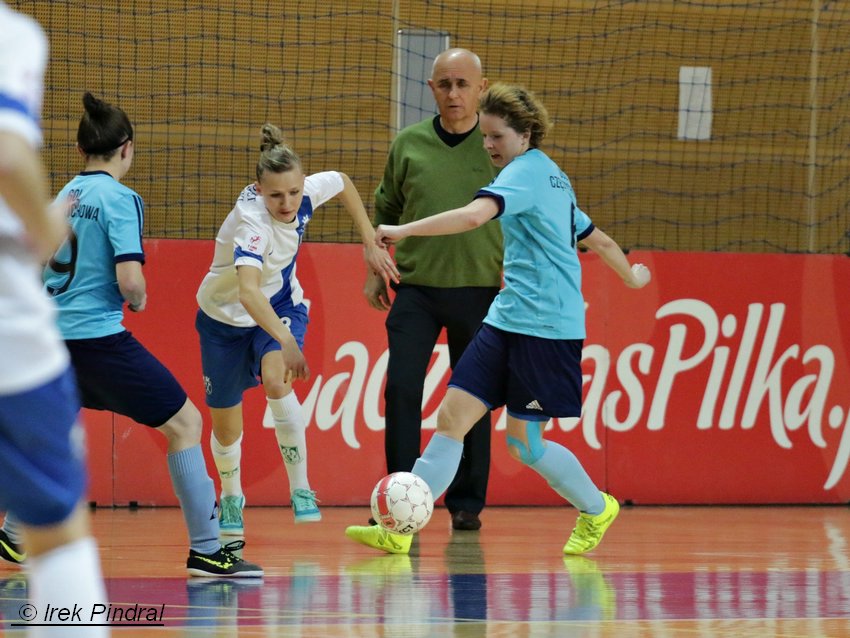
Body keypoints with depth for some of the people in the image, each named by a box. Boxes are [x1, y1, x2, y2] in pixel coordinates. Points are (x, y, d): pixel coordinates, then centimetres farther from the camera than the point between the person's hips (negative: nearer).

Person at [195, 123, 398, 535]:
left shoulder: (309, 192, -22)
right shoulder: (252, 222, -38)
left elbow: (342, 183, 3)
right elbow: (248, 291, -53)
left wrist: (371, 244, 1)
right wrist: (286, 341, -65)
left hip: (282, 304, 3)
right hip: (225, 316, -2)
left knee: (277, 382, -29)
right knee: (225, 428, 8)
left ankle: (301, 490, -18)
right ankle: (230, 498, 39)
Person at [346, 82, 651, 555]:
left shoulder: (527, 172, -12)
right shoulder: (553, 178, 17)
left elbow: (473, 216, -31)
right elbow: (598, 239, 27)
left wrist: (404, 231, -34)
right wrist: (632, 276, 44)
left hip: (546, 325, -9)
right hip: (508, 319, 9)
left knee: (524, 442, 1)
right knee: (453, 417, -3)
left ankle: (597, 509, 25)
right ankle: (399, 529, -7)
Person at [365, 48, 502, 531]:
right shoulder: (409, 144, 4)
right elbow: (385, 210, 16)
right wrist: (376, 269, 11)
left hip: (480, 291, -1)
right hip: (416, 288, 1)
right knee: (401, 388, -8)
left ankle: (467, 503, 14)